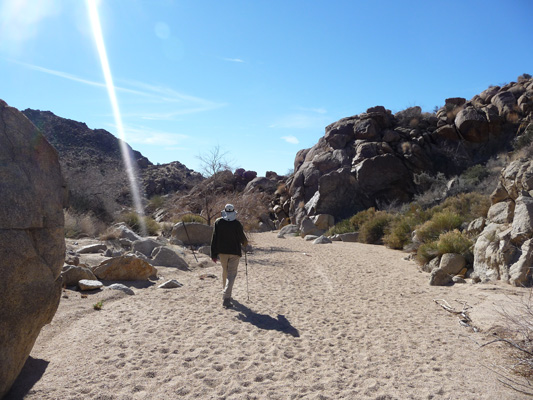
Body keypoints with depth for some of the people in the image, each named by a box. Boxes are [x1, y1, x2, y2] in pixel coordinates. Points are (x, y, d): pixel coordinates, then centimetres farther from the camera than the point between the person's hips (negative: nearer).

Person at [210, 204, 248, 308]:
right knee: (231, 274, -1)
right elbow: (242, 238, -1)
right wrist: (245, 243, 23)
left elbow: (214, 239, -3)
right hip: (234, 252, -3)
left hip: (222, 251, 3)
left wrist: (214, 254, 2)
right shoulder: (237, 224, -10)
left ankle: (225, 293, 38)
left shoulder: (218, 222, -4)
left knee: (225, 272, 21)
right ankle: (226, 298, -12)